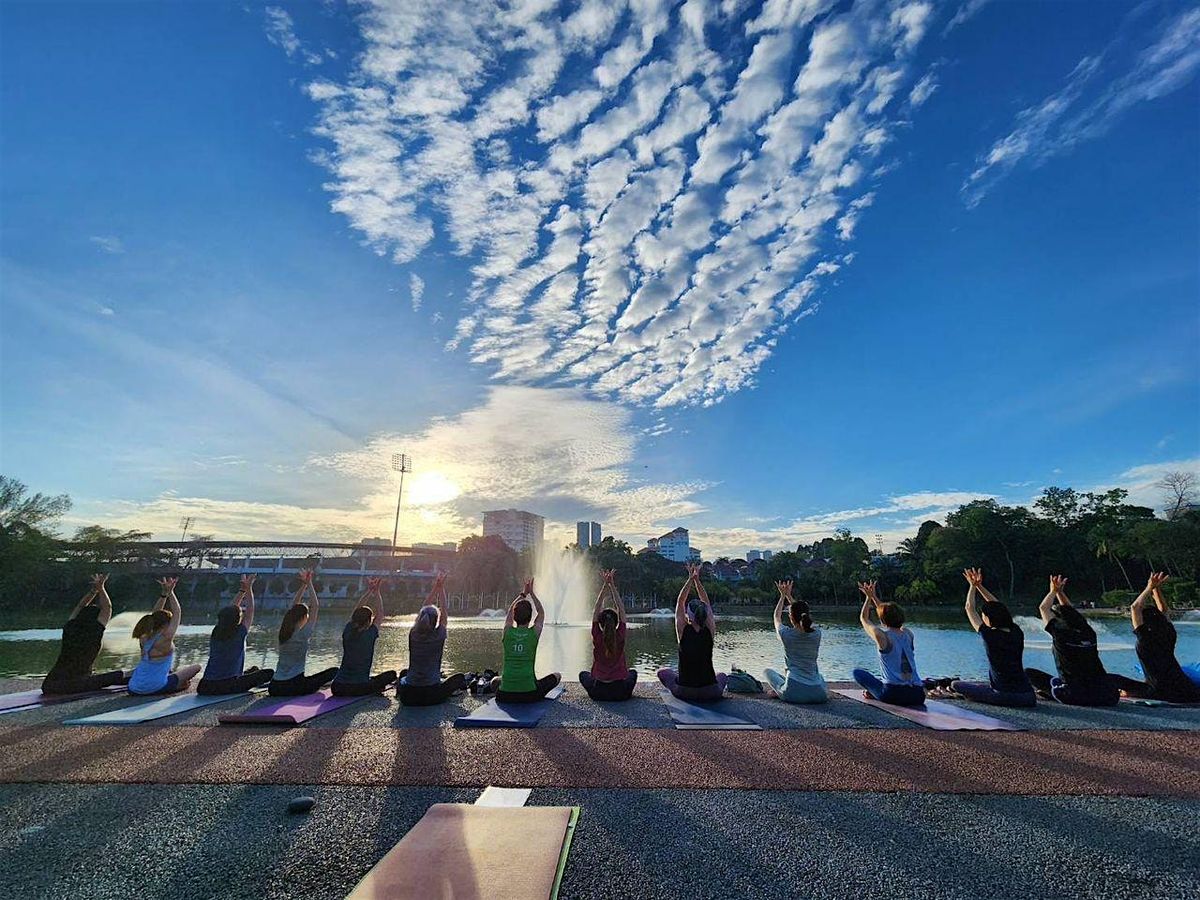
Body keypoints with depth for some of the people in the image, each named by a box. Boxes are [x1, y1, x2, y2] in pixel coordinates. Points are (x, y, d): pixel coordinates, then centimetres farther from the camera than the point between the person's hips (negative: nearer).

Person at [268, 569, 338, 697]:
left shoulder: (283, 632, 5)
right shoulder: (303, 634, -13)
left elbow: (294, 606, 13)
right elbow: (316, 606, -12)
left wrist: (303, 584, 10)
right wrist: (308, 583, -8)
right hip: (294, 687, -7)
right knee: (334, 671, 0)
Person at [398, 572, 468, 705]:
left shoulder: (413, 634, -3)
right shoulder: (439, 636, -11)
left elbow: (423, 610, 9)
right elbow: (445, 612, 2)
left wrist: (435, 587, 13)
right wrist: (441, 588, 7)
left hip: (408, 697, 2)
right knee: (459, 677, 22)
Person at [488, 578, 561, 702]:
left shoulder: (508, 632, -1)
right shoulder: (533, 633, -6)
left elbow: (510, 612, 21)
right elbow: (541, 614, 15)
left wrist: (522, 594, 29)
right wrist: (531, 593, 20)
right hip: (529, 695, -3)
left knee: (495, 680, 36)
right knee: (557, 676, 19)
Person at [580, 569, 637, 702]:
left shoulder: (597, 637, -11)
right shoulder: (620, 637, -11)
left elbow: (596, 610, -6)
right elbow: (621, 610, -5)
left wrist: (604, 585, -8)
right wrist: (612, 585, -6)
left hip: (598, 693, -1)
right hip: (621, 693, 1)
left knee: (583, 674, 30)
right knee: (633, 672, 32)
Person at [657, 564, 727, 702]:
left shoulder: (683, 630, -11)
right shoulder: (710, 630, -8)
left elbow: (680, 603, -2)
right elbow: (706, 603, 3)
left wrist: (691, 579, -2)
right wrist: (697, 580, 4)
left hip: (684, 693, -2)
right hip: (710, 694, 2)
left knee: (662, 672, 28)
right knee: (722, 675, 36)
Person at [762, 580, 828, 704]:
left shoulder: (786, 634, -9)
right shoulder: (817, 633, -1)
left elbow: (777, 617, 16)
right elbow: (802, 614, 21)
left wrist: (783, 595, 27)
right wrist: (789, 595, 31)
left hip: (793, 693, -4)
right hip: (819, 695, 4)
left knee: (767, 671, 23)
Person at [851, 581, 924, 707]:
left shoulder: (882, 636, -8)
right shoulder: (908, 634, 8)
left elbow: (864, 619, 11)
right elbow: (891, 617, 27)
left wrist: (868, 597, 23)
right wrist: (874, 596, 35)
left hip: (893, 694, -6)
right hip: (918, 696, 6)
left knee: (857, 672, 9)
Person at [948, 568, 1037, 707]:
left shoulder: (990, 636, -12)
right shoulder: (1017, 633, 3)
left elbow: (970, 608, 1)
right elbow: (997, 607, 17)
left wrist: (973, 585, 13)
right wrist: (979, 585, 22)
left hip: (1005, 697, -7)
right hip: (1027, 696, 7)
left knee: (955, 684, 2)